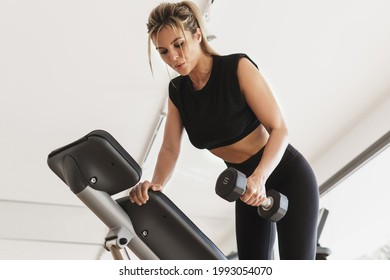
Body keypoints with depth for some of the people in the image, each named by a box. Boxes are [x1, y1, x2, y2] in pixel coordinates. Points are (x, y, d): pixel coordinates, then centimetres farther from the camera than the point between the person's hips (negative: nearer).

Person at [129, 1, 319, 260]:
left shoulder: (237, 67, -20)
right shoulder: (177, 91, -2)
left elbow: (279, 129, -22)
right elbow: (170, 148, -10)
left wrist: (260, 176, -39)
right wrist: (156, 184, -31)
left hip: (289, 177, -6)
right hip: (250, 188, 6)